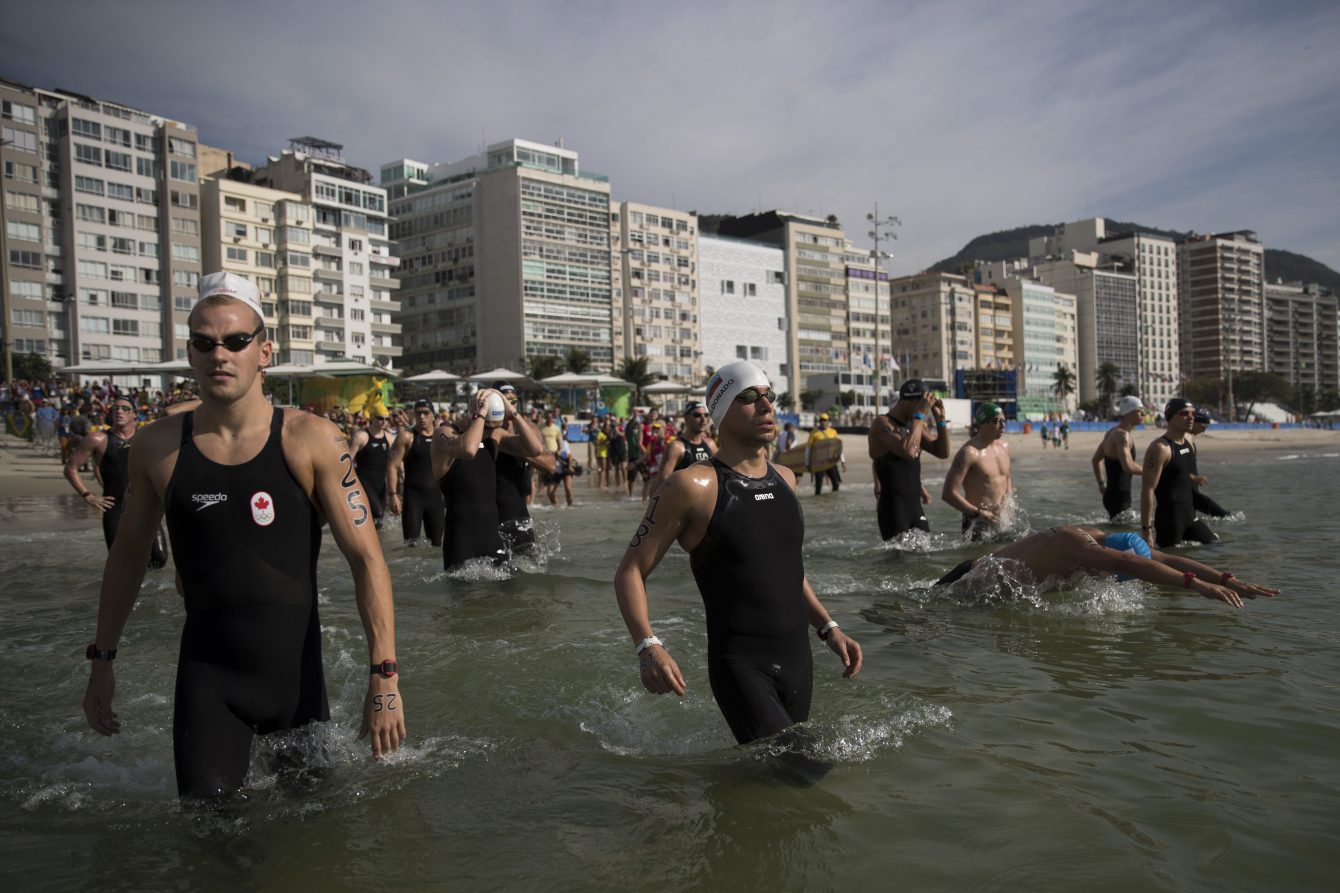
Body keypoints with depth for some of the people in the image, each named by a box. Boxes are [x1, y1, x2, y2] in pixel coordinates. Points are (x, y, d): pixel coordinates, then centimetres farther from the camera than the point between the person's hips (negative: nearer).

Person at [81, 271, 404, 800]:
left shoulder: (311, 441, -10)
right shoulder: (157, 447, -2)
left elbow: (367, 558, -11)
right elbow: (129, 554, 13)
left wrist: (384, 676, -16)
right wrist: (102, 658, 15)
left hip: (295, 667, -1)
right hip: (206, 673, 1)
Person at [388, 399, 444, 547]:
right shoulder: (407, 435, -5)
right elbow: (393, 466, -7)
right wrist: (393, 494, -16)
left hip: (436, 495, 4)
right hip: (413, 495, -4)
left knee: (437, 542, 9)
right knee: (412, 542, -7)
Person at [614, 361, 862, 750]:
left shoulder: (785, 478, 12)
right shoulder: (694, 486, -10)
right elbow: (630, 571, -9)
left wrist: (828, 627, 16)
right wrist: (648, 647, -24)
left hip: (798, 659, 7)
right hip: (739, 663, -7)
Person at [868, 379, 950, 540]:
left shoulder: (914, 425, 12)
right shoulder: (882, 424, -12)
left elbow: (943, 452, 14)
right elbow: (908, 452, -28)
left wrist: (940, 419, 3)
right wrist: (920, 415, -23)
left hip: (915, 506, 8)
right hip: (893, 509, -8)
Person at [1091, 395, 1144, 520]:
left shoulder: (1112, 432, 13)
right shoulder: (1122, 435, -18)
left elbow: (1095, 460, 23)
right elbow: (1128, 466, -30)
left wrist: (1102, 483, 23)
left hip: (1112, 494, 10)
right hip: (1118, 497, -10)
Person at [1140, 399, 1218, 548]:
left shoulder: (1188, 442, 12)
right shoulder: (1160, 448, -16)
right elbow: (1147, 490, -21)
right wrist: (1146, 530, -25)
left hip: (1190, 517, 9)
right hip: (1169, 520, -9)